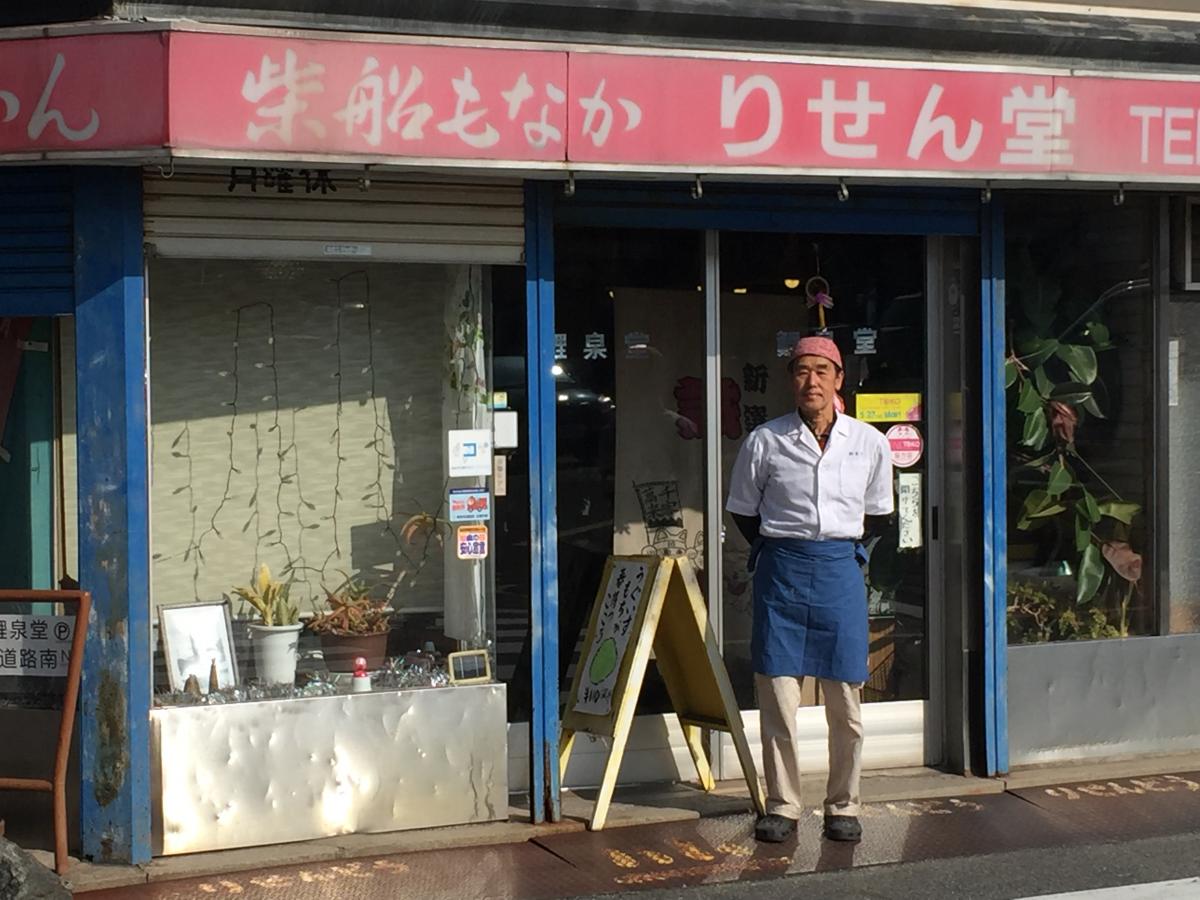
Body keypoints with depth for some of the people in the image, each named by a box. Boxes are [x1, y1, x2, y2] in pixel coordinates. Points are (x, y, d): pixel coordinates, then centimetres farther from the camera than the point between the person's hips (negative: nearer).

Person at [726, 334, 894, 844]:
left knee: (845, 701, 3)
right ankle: (782, 806, 11)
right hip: (781, 571, -1)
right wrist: (776, 551, 8)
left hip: (841, 570, 1)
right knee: (777, 695, -1)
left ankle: (843, 807, 16)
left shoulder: (870, 443, 3)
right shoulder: (765, 441, -1)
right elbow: (742, 511, 11)